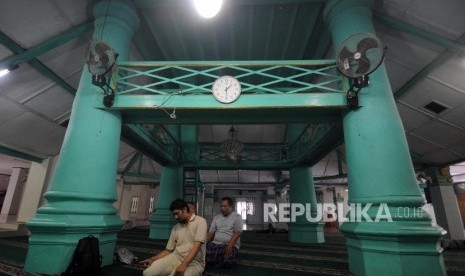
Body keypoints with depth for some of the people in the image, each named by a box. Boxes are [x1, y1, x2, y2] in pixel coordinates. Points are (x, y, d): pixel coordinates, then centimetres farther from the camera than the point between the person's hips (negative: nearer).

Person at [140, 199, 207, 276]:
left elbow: (197, 246, -16)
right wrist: (152, 259, 2)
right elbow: (168, 250, 16)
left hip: (194, 262, -6)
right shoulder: (175, 228, 13)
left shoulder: (200, 221, -6)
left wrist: (184, 265, -26)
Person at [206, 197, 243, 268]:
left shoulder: (237, 217, 1)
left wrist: (229, 245, -25)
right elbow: (210, 233, 11)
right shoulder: (216, 217, 15)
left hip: (231, 245, -4)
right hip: (215, 244, 4)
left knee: (226, 262, -34)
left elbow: (237, 233, -9)